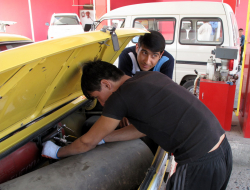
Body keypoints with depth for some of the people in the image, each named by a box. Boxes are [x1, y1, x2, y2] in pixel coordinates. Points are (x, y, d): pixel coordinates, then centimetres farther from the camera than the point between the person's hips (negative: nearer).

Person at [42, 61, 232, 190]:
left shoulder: (120, 98, -14)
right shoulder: (152, 76, 10)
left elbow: (88, 143, -2)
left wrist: (57, 152, 17)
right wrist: (102, 138, 21)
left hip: (200, 165, -9)